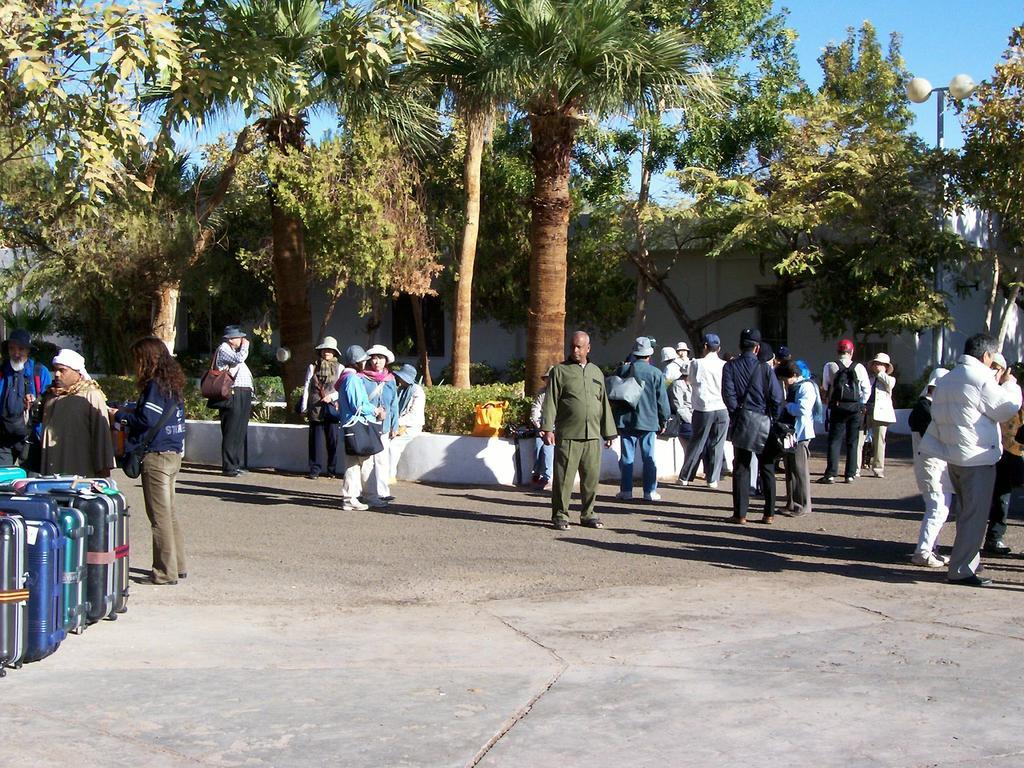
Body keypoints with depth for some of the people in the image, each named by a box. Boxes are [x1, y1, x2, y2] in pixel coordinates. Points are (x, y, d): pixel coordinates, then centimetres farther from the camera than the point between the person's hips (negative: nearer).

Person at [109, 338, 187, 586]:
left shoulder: (155, 385, -14)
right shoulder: (173, 383, 14)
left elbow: (148, 419, -20)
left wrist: (120, 415, -6)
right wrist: (129, 412, 15)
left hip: (156, 456, -9)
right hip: (173, 454, 9)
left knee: (160, 515, -4)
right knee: (169, 512, 16)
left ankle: (166, 572, 0)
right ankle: (178, 565, 20)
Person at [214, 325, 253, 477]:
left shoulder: (234, 350, 24)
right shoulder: (223, 349, -5)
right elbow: (239, 358, -20)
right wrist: (245, 346, -5)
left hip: (243, 393, 10)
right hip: (234, 394, -10)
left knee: (240, 431, 11)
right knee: (231, 431, -9)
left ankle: (237, 464, 16)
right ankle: (228, 467, -8)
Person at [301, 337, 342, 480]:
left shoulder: (339, 368, 10)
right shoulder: (313, 366, 11)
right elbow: (306, 387, 9)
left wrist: (332, 396, -11)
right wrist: (304, 406, 3)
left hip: (332, 407, 0)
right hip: (315, 408, 0)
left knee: (333, 439, -1)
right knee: (316, 439, -2)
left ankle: (332, 470, 7)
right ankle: (315, 470, 1)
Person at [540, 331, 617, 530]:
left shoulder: (596, 372, 18)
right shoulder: (560, 371, 4)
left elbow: (604, 403, 22)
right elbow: (550, 402, -2)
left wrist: (608, 432, 20)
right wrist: (547, 428, -12)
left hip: (593, 435, 4)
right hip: (568, 435, -4)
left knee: (592, 476, 6)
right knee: (564, 477, -3)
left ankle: (587, 514, 18)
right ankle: (560, 515, 5)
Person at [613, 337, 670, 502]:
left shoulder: (623, 370, 2)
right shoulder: (656, 373, -4)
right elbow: (662, 400, -1)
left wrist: (616, 418, 19)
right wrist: (663, 421, 10)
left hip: (625, 420, 2)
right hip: (648, 421, -2)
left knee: (627, 457, 6)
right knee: (649, 458, 4)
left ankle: (626, 490, 7)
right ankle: (650, 491, 5)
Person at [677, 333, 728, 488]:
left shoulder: (697, 364, -8)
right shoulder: (725, 365, -4)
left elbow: (692, 381, 8)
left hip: (702, 409, -1)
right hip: (722, 409, 1)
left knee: (697, 444, 9)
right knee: (717, 445, 8)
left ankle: (685, 477, 15)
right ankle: (713, 479, 10)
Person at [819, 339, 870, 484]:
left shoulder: (830, 367, -2)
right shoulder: (859, 368, 0)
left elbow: (825, 388, 4)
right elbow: (867, 390, 2)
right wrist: (861, 404, 12)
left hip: (837, 407, -1)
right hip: (855, 408, 1)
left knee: (834, 441, 2)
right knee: (853, 442, 8)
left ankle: (831, 474, -6)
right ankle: (850, 474, 8)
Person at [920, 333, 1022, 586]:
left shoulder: (947, 379, 13)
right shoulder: (980, 377, -15)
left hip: (953, 456, 9)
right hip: (977, 457, -9)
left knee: (967, 514, 20)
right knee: (975, 516, -4)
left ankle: (968, 563, 28)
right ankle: (961, 570, -4)